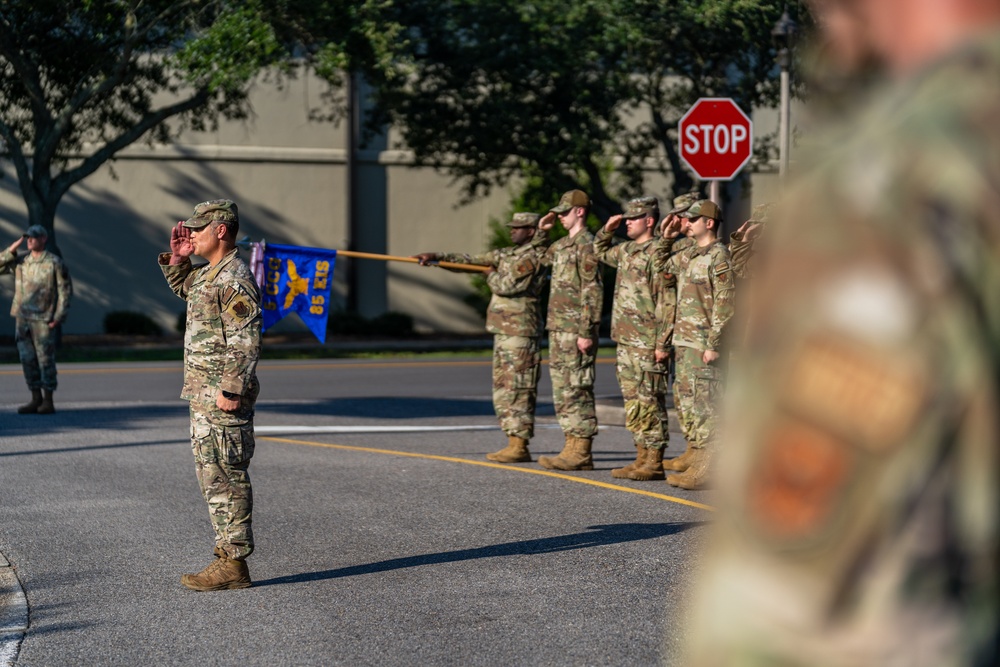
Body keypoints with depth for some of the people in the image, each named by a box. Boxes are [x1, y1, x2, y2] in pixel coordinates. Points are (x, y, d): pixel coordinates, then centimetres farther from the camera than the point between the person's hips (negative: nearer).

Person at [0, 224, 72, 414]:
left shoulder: (55, 262, -4)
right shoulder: (20, 261, 10)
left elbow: (65, 290, -5)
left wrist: (58, 318, -11)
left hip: (44, 320, -5)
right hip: (22, 319, 5)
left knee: (45, 360, -3)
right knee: (28, 360, 6)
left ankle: (48, 402, 4)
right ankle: (36, 400, 14)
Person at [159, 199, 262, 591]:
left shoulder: (235, 279, -17)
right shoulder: (209, 273, 14)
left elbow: (246, 342, -23)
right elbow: (183, 288, 37)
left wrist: (231, 390, -25)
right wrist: (177, 258, 19)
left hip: (222, 399, -11)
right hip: (203, 396, 11)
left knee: (226, 479, -7)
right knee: (213, 477, 15)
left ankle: (233, 565, -4)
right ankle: (227, 555, 21)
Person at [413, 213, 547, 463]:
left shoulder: (531, 257, -11)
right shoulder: (508, 254, 18)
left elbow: (506, 286, -19)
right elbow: (470, 261, 18)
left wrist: (492, 275, 2)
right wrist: (436, 256, 11)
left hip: (519, 334, -10)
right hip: (504, 331, 10)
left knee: (516, 389, -9)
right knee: (503, 388, 10)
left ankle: (519, 447, -8)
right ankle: (514, 443, 12)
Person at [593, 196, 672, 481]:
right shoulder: (626, 250, 14)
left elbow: (667, 302, -16)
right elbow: (600, 252, 36)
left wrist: (663, 343, -19)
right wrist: (607, 230, 16)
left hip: (646, 343, -9)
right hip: (625, 340, 9)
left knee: (649, 402, -5)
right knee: (632, 401, 12)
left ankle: (654, 463, -2)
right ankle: (642, 458, 17)